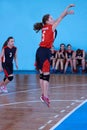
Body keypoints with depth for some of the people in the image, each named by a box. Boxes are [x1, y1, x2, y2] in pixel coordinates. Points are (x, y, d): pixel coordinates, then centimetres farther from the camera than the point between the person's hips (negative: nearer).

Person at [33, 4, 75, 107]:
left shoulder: (45, 28, 14)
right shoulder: (51, 27, -5)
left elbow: (58, 19, 24)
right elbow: (60, 18, 4)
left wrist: (67, 13, 28)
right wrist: (68, 7, 14)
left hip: (40, 51, 9)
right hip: (45, 52, -9)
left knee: (42, 74, 11)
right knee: (46, 75, -9)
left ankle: (43, 95, 15)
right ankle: (45, 96, -11)